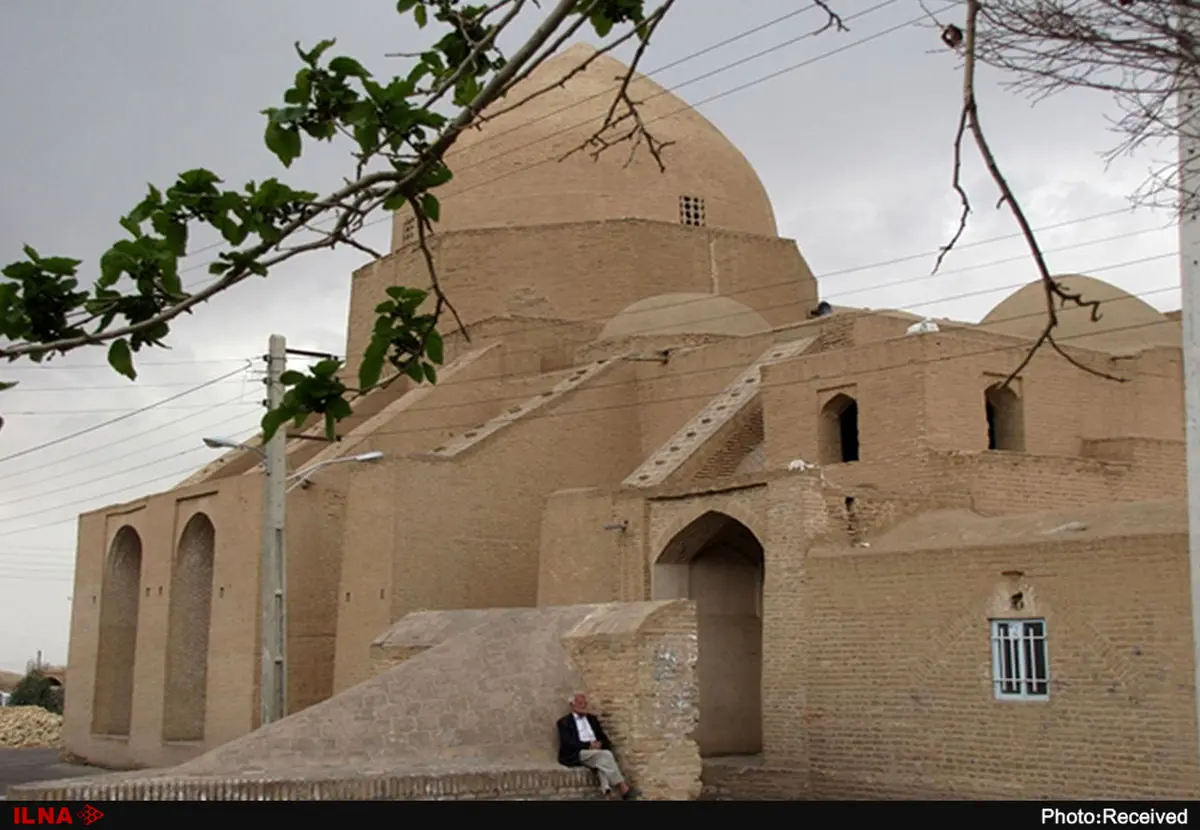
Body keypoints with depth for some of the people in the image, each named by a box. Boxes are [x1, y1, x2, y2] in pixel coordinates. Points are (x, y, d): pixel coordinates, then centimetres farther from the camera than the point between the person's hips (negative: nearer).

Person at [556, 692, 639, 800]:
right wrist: (588, 745, -16)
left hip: (597, 752, 5)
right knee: (605, 755, -30)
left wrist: (600, 744, -5)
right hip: (576, 755, -5)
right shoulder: (564, 722, 6)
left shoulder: (592, 718, 23)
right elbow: (567, 743, -9)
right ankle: (623, 789, -31)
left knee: (603, 759, -33)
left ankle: (606, 791, -50)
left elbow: (604, 738, 20)